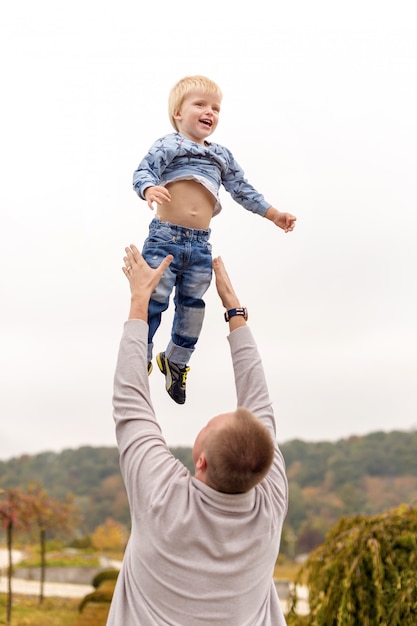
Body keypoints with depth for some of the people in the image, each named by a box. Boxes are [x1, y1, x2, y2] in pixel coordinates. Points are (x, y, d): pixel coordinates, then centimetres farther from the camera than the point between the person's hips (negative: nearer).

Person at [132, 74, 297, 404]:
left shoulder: (222, 156, 16)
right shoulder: (168, 145, -2)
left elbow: (243, 190, 22)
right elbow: (143, 170, -15)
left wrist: (274, 213, 19)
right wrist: (150, 189, -37)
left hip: (201, 245, 5)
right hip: (165, 238, -5)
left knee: (193, 305, 12)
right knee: (153, 300, -4)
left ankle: (176, 362, 29)